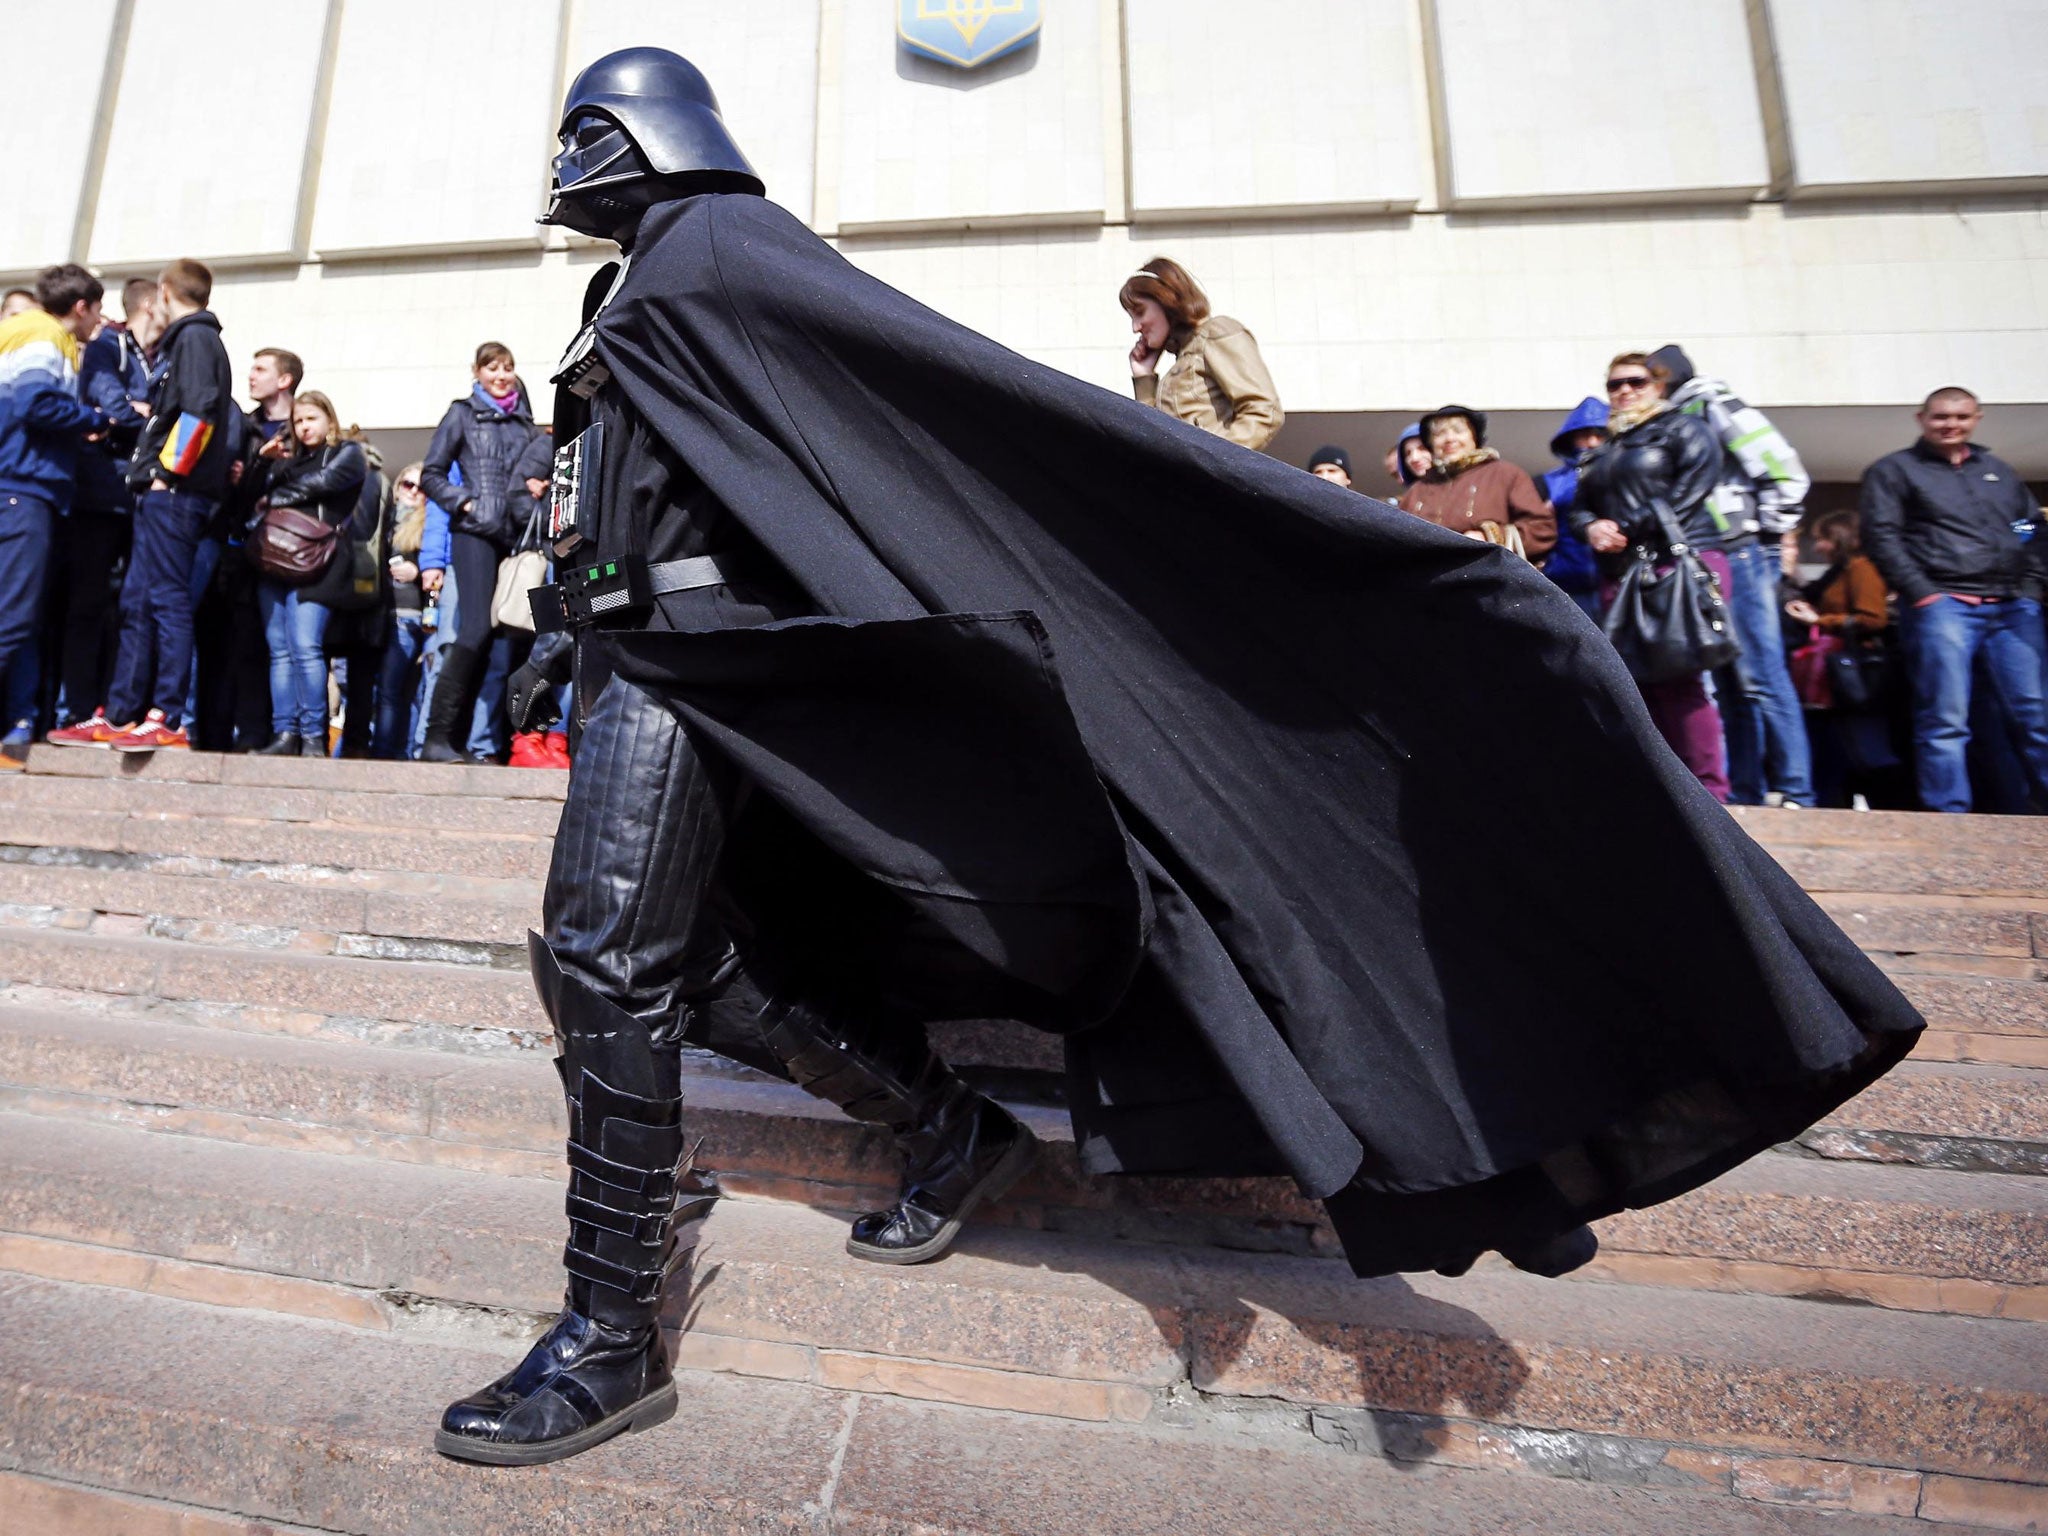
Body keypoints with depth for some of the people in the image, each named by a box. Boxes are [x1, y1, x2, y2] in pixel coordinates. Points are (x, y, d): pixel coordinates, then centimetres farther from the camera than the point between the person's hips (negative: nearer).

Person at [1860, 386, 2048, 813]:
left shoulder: (1999, 471, 24)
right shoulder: (1893, 470, 7)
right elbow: (1881, 537, -4)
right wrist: (1922, 594, -13)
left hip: (2012, 608, 5)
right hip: (1941, 606, -5)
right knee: (1945, 720, -9)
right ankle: (1949, 817, -8)